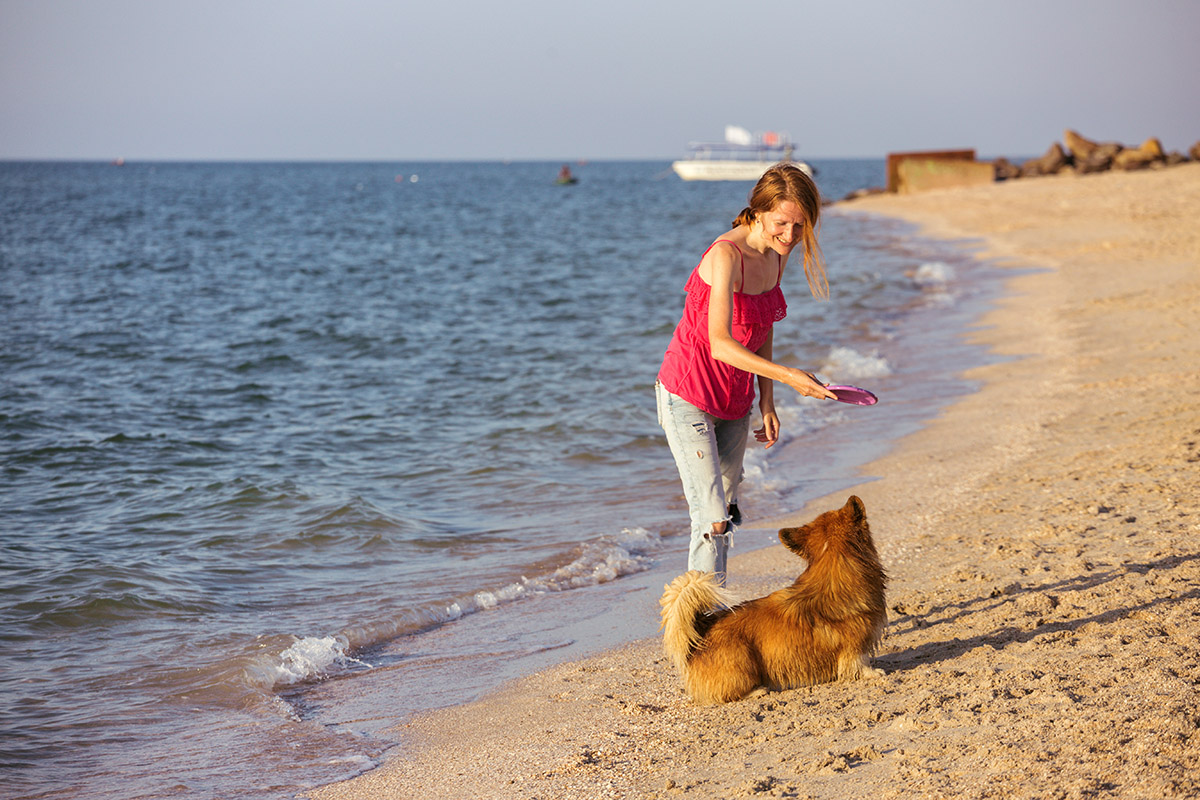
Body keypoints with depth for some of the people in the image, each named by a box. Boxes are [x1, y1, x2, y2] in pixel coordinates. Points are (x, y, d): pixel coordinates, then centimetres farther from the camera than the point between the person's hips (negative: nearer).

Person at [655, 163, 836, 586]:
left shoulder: (775, 255, 2)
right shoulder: (726, 255, -24)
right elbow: (720, 344, -33)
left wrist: (767, 404, 9)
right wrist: (786, 375, -40)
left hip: (734, 401, 8)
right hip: (688, 397, -8)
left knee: (725, 514, 12)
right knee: (711, 518, -13)